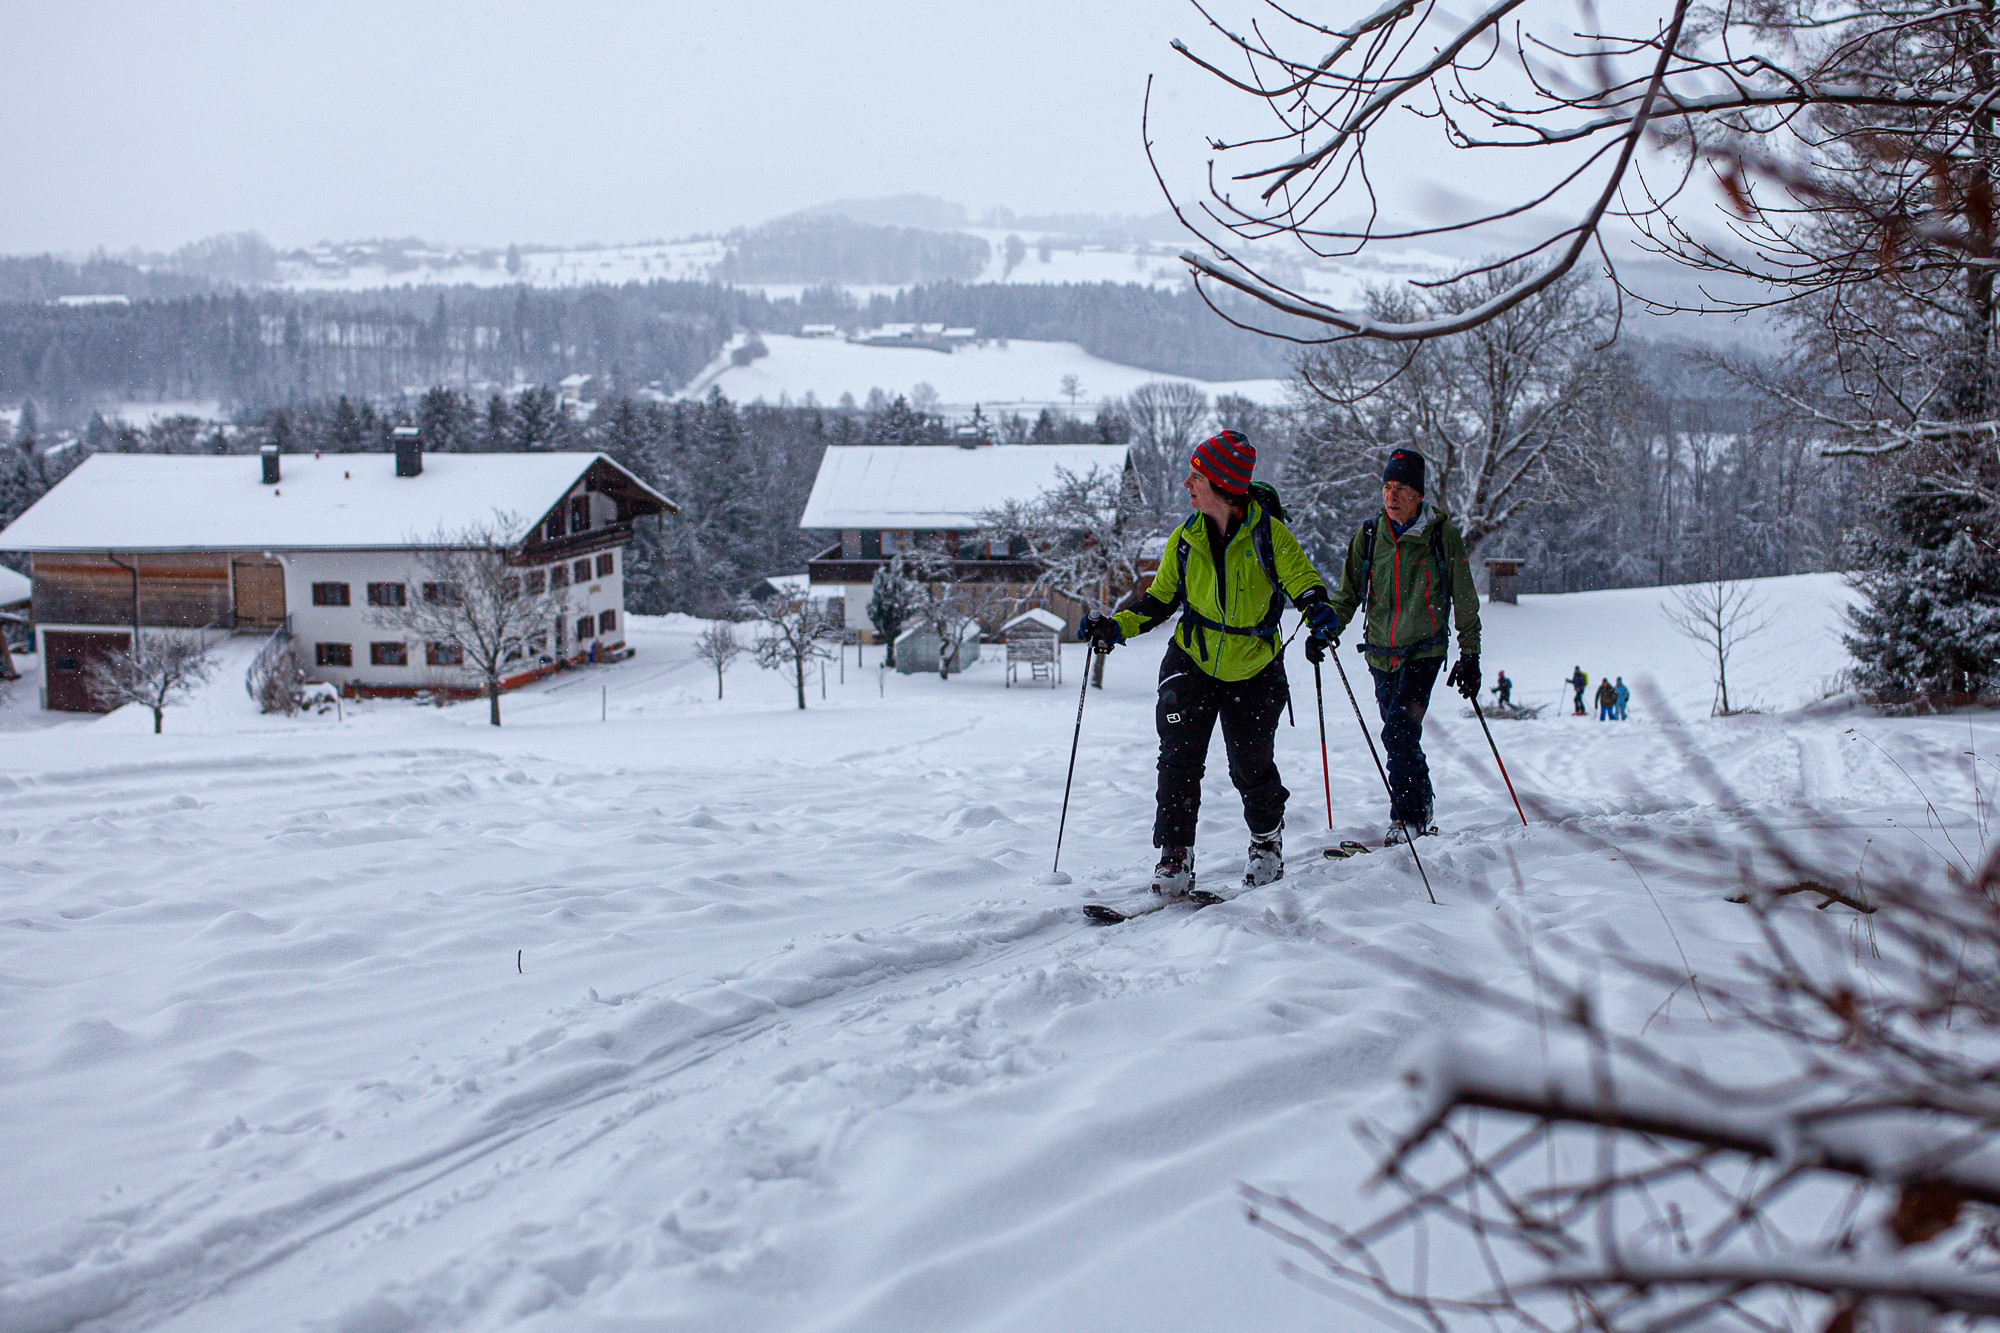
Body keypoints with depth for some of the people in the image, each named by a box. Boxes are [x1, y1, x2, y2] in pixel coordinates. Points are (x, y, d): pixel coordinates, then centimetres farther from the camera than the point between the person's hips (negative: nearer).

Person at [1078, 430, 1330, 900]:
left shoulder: (1268, 534, -14)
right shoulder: (1185, 541, -4)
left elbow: (1302, 581, -11)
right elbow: (1160, 599, 6)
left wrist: (1317, 610, -34)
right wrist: (1116, 627, -8)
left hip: (1254, 672, -2)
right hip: (1192, 664, 2)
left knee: (1251, 768, 2)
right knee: (1180, 758, -10)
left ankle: (1268, 839, 31)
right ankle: (1175, 858, -2)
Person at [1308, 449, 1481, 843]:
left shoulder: (1443, 534, -5)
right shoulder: (1368, 536, 3)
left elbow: (1464, 600, 0)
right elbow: (1348, 593, 8)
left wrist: (1470, 655, -2)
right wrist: (1325, 629, -9)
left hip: (1425, 651, -4)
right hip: (1381, 653, 4)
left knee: (1399, 733, -18)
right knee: (1402, 739, 9)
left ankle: (1407, 819, -9)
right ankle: (1422, 814, 25)